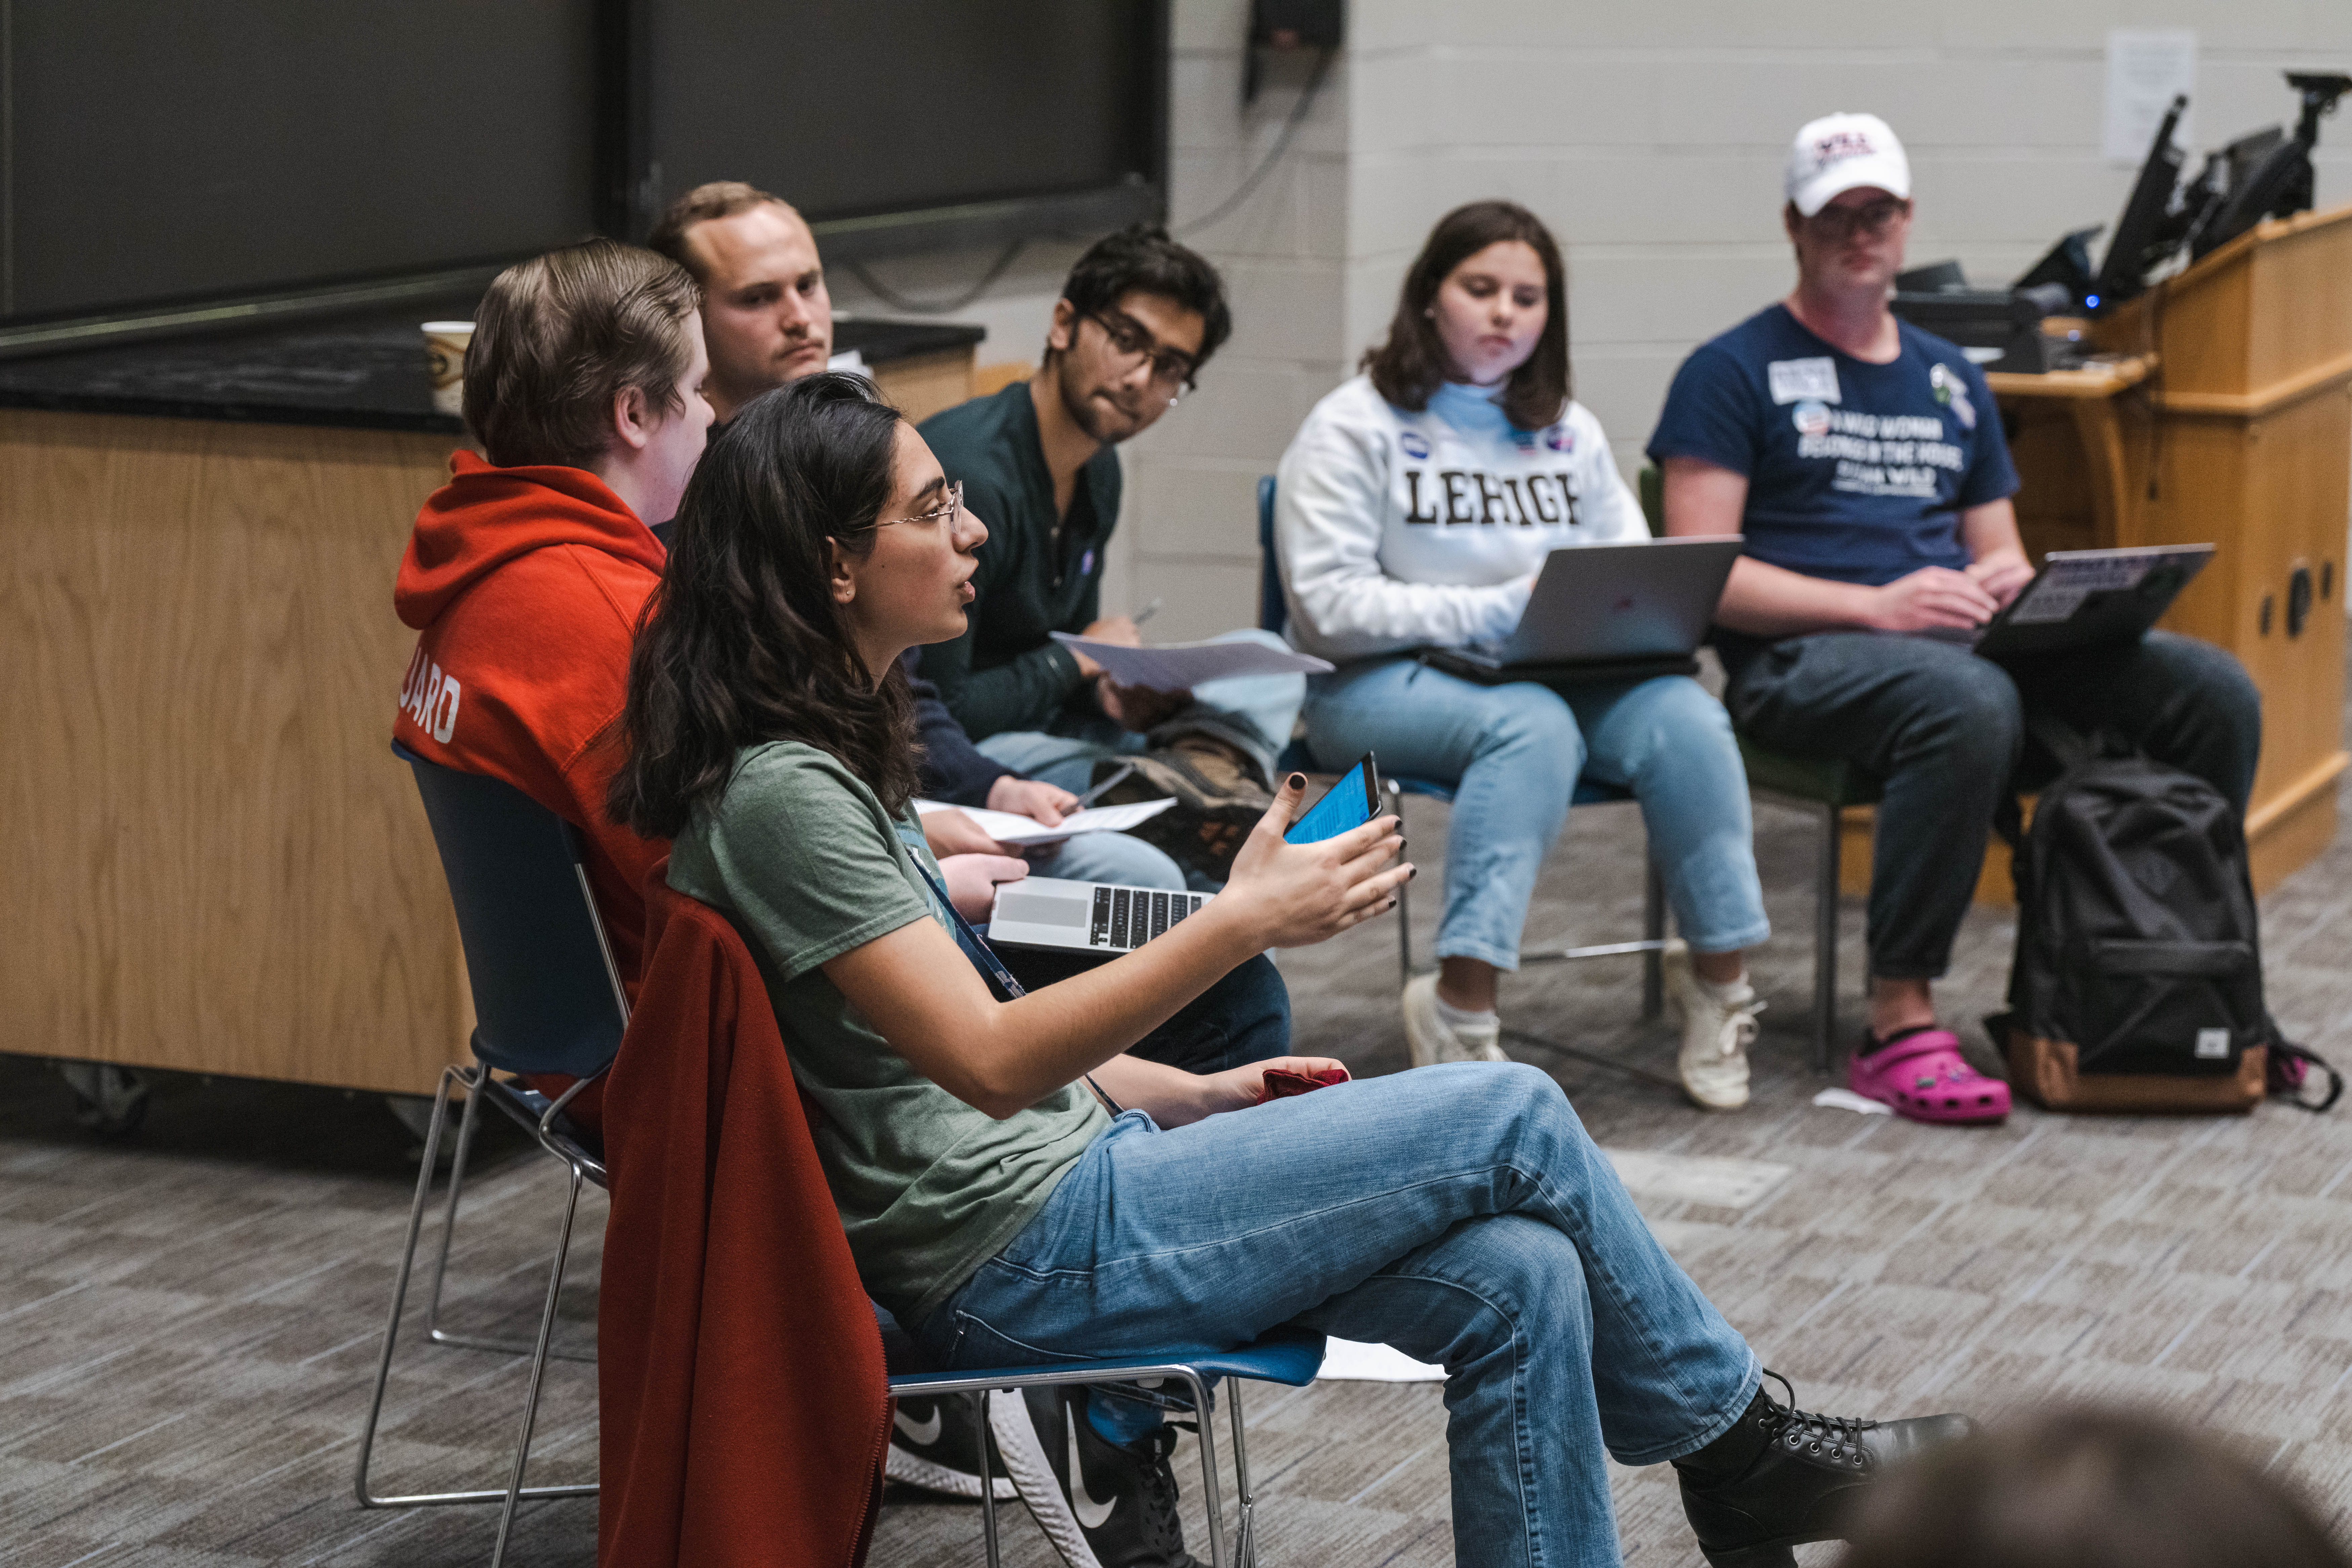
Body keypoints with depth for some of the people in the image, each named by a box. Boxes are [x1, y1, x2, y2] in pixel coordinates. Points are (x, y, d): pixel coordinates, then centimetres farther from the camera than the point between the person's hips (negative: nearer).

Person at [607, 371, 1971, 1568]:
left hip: (1070, 1169, 9)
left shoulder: (831, 746, 12)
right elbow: (989, 1062, -25)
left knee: (1518, 1282, -7)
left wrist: (1191, 1098, 11)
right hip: (1012, 1251, -9)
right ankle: (1740, 1450, 14)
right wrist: (1243, 925, -26)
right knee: (1512, 1118, -8)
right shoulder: (777, 796, -20)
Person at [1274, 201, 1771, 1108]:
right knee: (1532, 723, -37)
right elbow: (1332, 608, -10)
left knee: (1684, 716, -26)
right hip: (1377, 688, -5)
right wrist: (1503, 609, -16)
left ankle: (1719, 977, -15)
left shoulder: (1569, 433, 19)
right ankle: (1460, 1009, -40)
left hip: (1553, 675, 5)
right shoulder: (1356, 428, 1)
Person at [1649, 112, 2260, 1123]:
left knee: (2215, 691, -15)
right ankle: (1900, 1024, -33)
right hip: (1801, 659, -6)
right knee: (1968, 703, -41)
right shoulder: (1734, 373, 3)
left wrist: (2008, 585, -2)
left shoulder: (1950, 380, 23)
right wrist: (1876, 606, -18)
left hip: (1965, 644, 6)